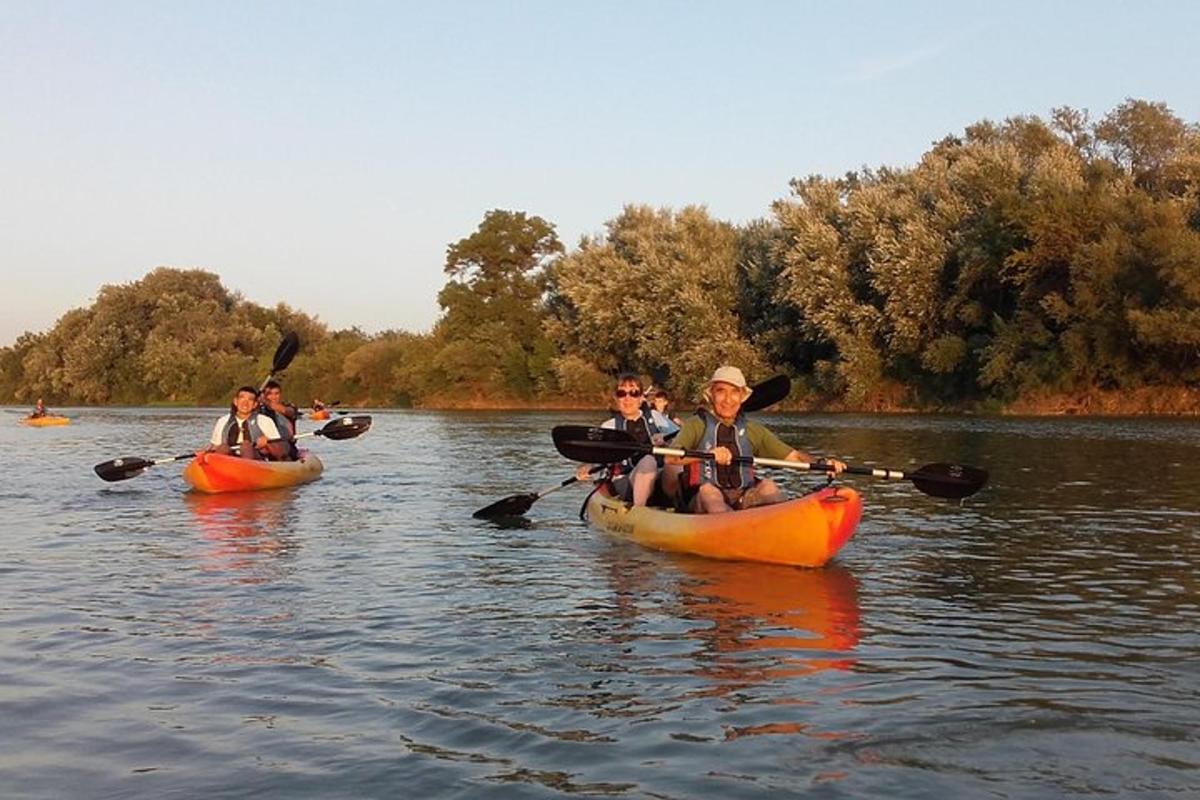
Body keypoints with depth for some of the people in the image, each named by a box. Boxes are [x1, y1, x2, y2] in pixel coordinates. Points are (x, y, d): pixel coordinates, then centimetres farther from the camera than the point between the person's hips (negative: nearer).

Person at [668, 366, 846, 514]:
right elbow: (670, 458, -13)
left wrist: (823, 463, -8)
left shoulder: (752, 430, 15)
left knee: (767, 485, -23)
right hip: (704, 501, -3)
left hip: (744, 500, 3)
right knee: (708, 489, -33)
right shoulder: (696, 425, 4)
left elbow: (793, 456, 11)